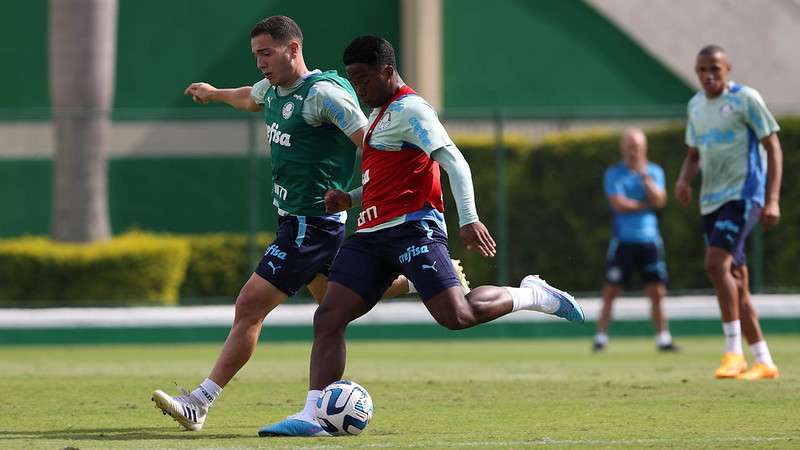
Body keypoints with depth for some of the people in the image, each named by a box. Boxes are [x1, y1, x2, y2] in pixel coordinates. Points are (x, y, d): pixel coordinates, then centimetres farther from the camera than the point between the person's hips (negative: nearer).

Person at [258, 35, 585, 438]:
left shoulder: (409, 109, -7)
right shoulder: (380, 114, 23)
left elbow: (453, 162, -16)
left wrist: (468, 219, -26)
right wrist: (350, 198, 21)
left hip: (412, 228, -9)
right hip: (372, 235, 9)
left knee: (456, 315, -17)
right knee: (328, 318, -4)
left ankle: (533, 295, 8)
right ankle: (312, 416, -8)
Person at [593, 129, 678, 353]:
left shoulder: (654, 172, 10)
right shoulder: (614, 174, 1)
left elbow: (659, 200, -4)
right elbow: (618, 203, -12)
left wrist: (644, 176, -11)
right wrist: (646, 204, -6)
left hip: (649, 240, 2)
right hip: (623, 240, -2)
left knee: (657, 292, 1)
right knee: (611, 292, -3)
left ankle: (663, 338, 6)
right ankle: (601, 338, 1)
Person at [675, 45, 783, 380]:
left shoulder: (745, 99, -6)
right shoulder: (696, 105, 14)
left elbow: (773, 148, -7)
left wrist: (772, 200, -15)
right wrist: (684, 179, 0)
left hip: (743, 195, -8)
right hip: (711, 201, 8)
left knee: (716, 263, -23)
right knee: (736, 281, 6)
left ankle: (734, 352, -20)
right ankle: (764, 362, 12)